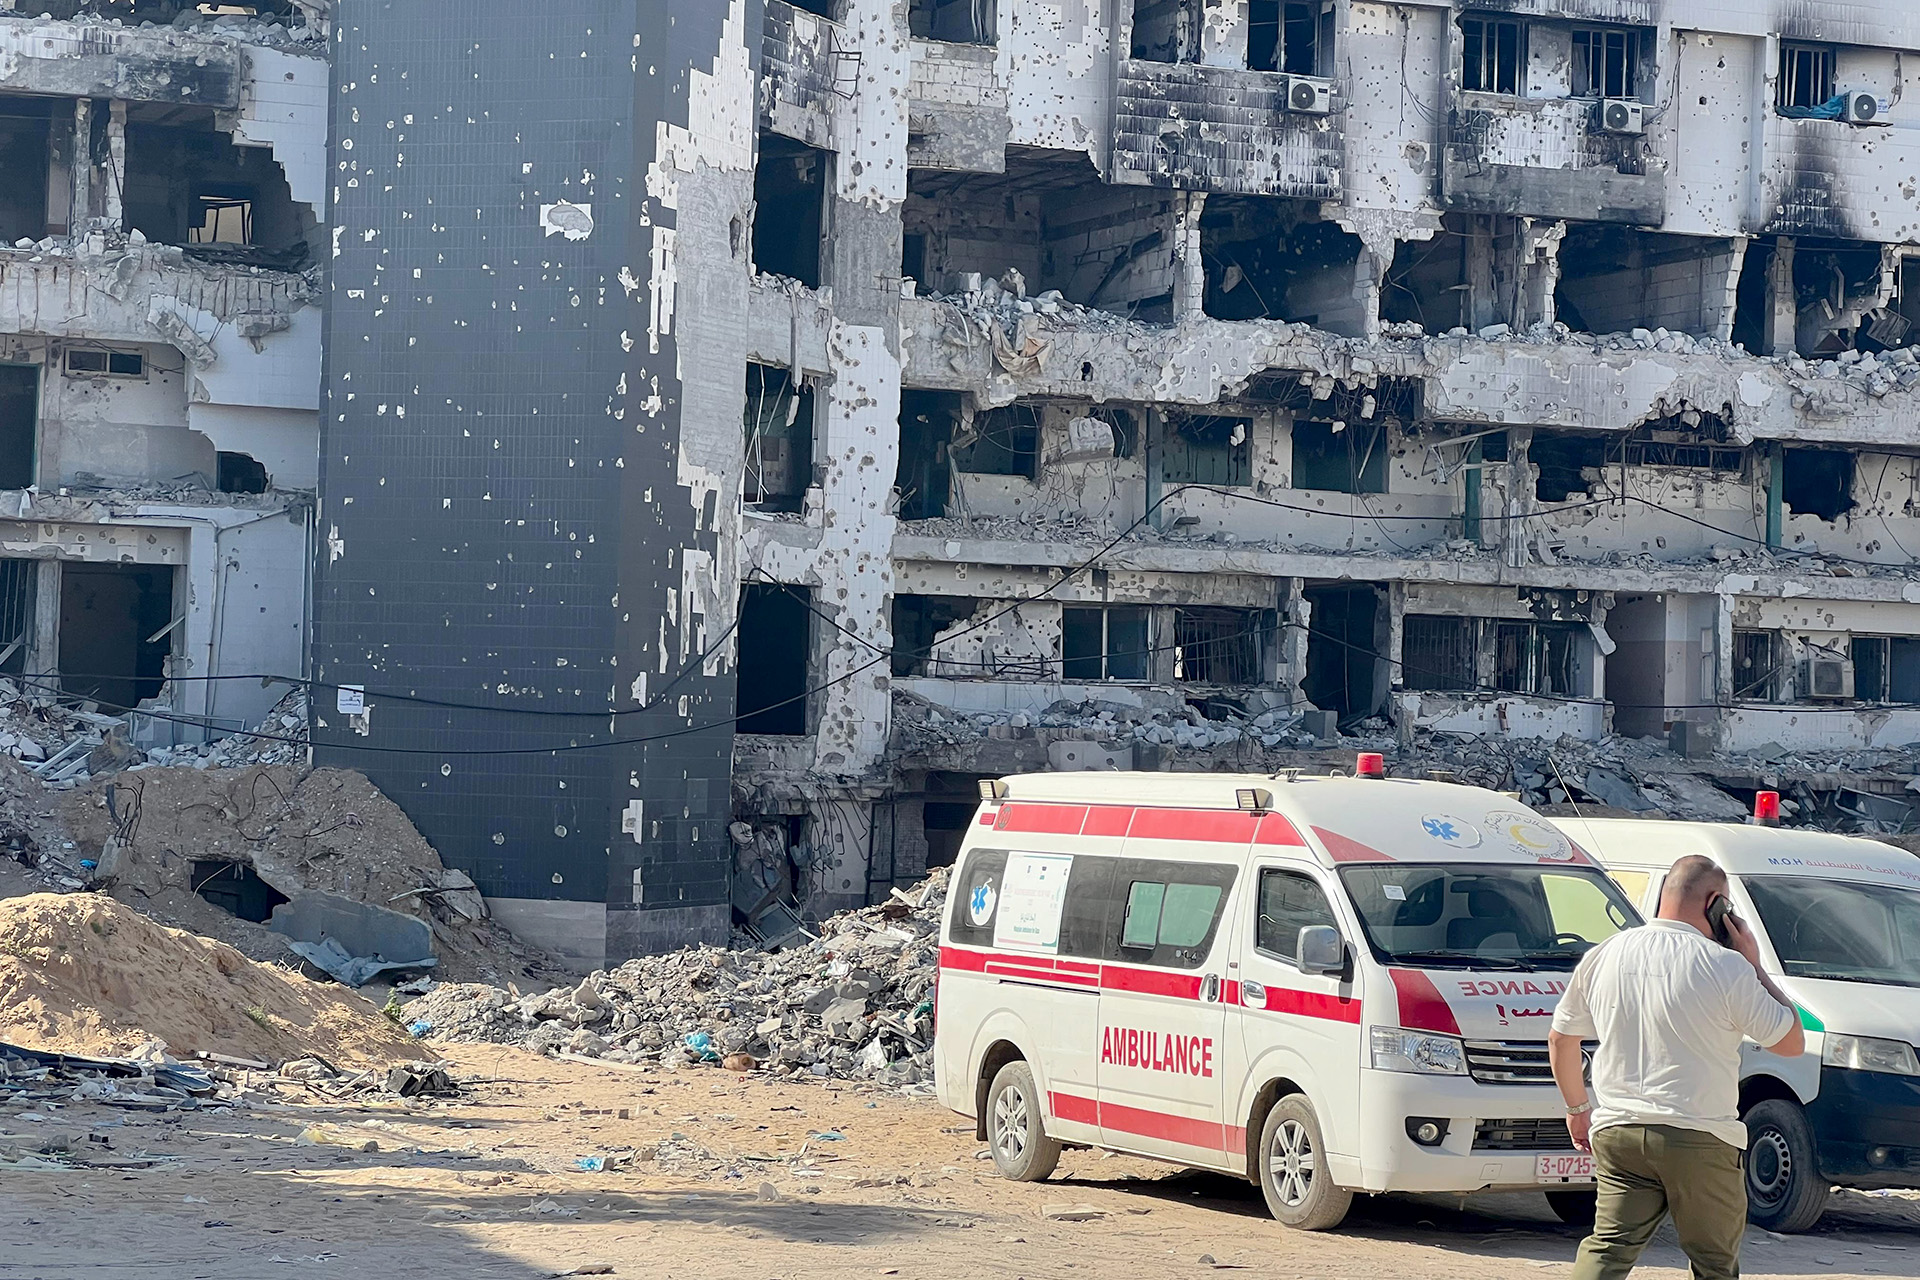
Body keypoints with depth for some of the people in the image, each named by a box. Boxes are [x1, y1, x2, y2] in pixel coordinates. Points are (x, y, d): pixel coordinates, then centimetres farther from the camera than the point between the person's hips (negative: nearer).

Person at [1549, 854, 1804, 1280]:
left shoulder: (1603, 956, 6)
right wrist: (1754, 967, 5)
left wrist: (1578, 1107, 27)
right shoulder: (1726, 967, -9)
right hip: (1701, 1140, -4)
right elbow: (1791, 1042, -1)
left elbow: (1560, 1040, 14)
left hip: (1617, 1133, 4)